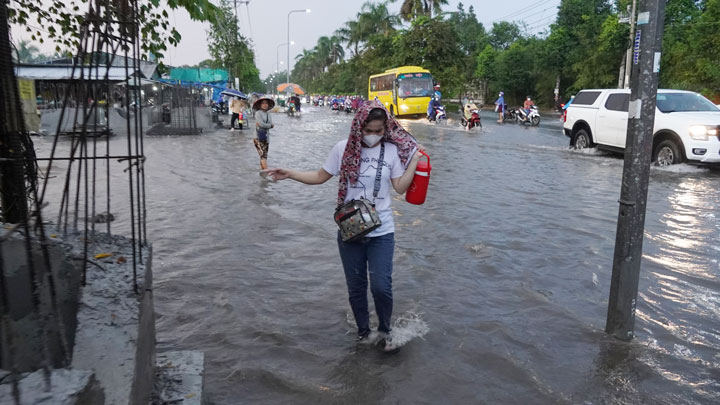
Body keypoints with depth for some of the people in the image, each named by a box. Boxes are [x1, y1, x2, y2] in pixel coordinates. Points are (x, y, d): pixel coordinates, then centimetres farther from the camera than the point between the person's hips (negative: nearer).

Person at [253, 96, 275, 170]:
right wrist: (270, 125, -3)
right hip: (258, 137, -6)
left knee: (263, 155, 9)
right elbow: (261, 124, -16)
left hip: (266, 137, 6)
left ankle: (262, 170, 16)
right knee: (263, 155, -15)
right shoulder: (258, 113, -6)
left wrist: (263, 125, -13)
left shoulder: (268, 113, 13)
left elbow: (271, 124, 2)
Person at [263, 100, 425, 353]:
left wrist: (415, 160, -11)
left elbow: (400, 188, -4)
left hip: (381, 231, -1)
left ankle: (385, 331, 20)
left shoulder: (392, 150, -3)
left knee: (381, 286, -7)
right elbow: (320, 176, 6)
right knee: (356, 287, 12)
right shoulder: (343, 149, -3)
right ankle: (363, 332, 35)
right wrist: (289, 174, -3)